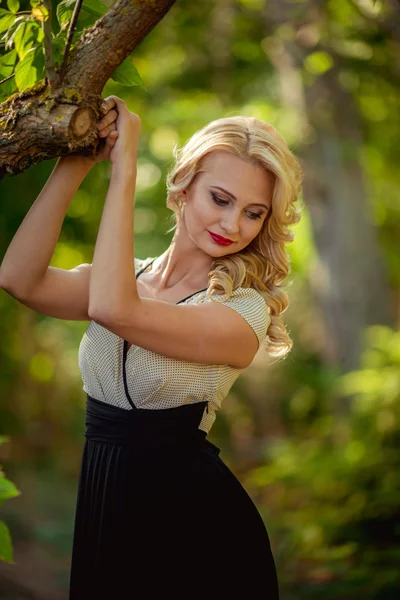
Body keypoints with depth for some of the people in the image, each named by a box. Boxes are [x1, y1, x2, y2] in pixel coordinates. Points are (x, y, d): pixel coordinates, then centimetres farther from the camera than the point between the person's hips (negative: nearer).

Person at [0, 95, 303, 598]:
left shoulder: (244, 311, -13)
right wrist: (76, 162, -17)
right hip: (104, 516, 5)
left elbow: (112, 309, -28)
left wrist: (124, 168, -24)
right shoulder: (126, 276, 4)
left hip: (191, 523, -5)